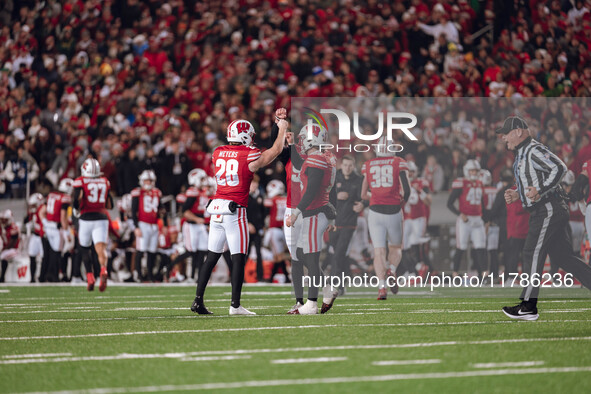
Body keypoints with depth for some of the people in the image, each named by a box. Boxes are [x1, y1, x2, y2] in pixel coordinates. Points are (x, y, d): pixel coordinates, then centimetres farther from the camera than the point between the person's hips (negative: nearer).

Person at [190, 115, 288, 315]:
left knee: (211, 257, 11)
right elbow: (276, 150, 9)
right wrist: (282, 129, 24)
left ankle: (198, 301, 10)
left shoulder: (218, 153, 8)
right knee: (238, 258, -2)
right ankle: (235, 305, -4)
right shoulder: (249, 156, -6)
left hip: (216, 207, 6)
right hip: (235, 209, -6)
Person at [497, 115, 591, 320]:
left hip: (549, 209, -10)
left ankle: (528, 306, -9)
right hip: (541, 210, 10)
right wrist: (517, 194, 11)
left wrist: (540, 191, -27)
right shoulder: (521, 154, 19)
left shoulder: (534, 150, -13)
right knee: (562, 255, 9)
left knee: (532, 253, -10)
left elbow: (560, 168, -23)